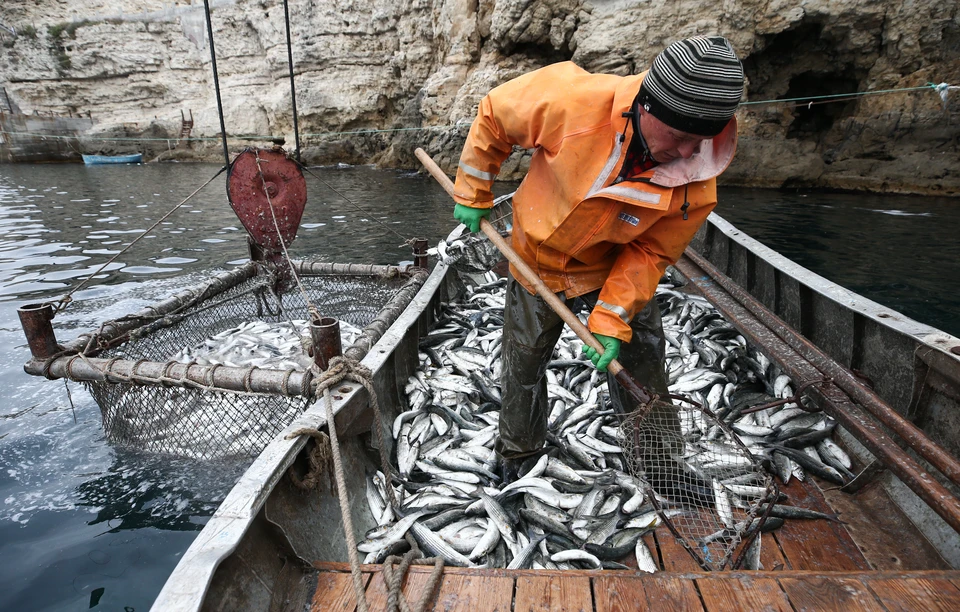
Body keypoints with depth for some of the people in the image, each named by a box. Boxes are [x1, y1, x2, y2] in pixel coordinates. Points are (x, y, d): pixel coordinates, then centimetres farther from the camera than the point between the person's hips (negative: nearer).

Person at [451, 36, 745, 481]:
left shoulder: (695, 186, -27)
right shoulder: (572, 99, -34)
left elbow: (650, 252, -15)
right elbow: (494, 114, -17)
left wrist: (612, 321, -20)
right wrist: (472, 194, -10)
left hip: (615, 265, 1)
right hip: (537, 259, 0)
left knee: (641, 362, 6)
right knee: (522, 366, 14)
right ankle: (517, 455, 41)